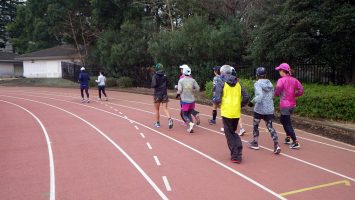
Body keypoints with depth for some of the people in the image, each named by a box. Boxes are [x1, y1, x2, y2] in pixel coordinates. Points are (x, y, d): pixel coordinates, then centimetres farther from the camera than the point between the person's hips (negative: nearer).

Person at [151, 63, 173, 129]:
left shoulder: (155, 76, -8)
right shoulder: (165, 76, 4)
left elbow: (153, 85, -18)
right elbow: (167, 85, 10)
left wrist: (152, 85, 4)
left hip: (157, 94, -3)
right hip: (164, 94, 3)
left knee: (157, 109, 13)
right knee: (165, 108, -1)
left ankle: (157, 123, 22)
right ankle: (169, 119, -26)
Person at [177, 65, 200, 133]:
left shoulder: (181, 80, -9)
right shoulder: (193, 80, 0)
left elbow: (179, 91, -14)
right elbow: (198, 88, 1)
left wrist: (178, 94, 6)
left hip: (185, 100, -3)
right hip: (192, 100, 3)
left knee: (185, 115, 7)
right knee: (189, 114, 17)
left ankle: (190, 123, -20)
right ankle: (191, 128, 8)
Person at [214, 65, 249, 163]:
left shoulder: (221, 84, -7)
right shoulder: (238, 84, 7)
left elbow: (217, 100, -13)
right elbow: (246, 97, 2)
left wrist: (214, 101, 9)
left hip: (226, 113, -4)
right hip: (237, 113, 5)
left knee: (229, 134, 8)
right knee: (233, 132, 22)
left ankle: (235, 156, 9)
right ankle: (238, 152, 9)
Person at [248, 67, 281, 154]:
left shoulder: (257, 83, -11)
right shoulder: (270, 83, 8)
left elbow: (259, 96, -25)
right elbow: (272, 95, 12)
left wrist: (252, 102, -17)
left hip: (259, 109, -5)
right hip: (270, 109, 5)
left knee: (255, 125, 15)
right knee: (270, 127, 8)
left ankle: (255, 143, 26)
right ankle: (276, 145, -7)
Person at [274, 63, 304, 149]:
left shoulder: (281, 80, -14)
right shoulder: (294, 80, 6)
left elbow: (276, 93, -20)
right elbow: (301, 90, 1)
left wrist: (276, 93, 2)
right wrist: (293, 95, 11)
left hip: (285, 105, -8)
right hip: (292, 104, 8)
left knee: (287, 124, 0)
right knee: (283, 120, 25)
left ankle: (295, 142, -1)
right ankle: (288, 137, 29)